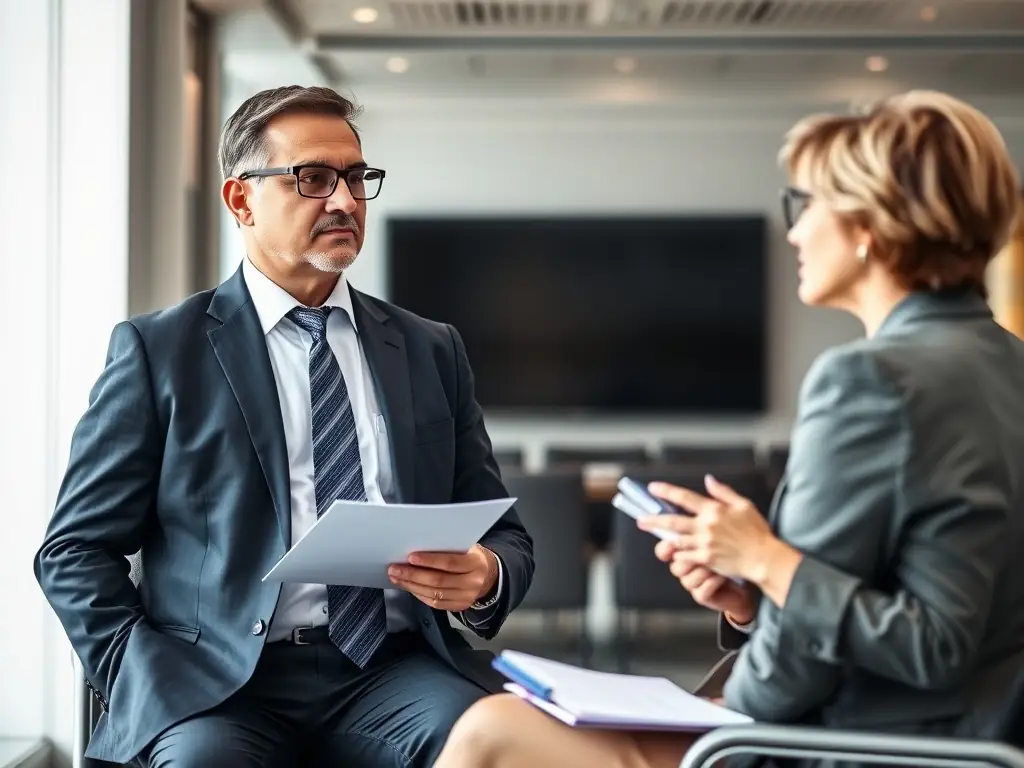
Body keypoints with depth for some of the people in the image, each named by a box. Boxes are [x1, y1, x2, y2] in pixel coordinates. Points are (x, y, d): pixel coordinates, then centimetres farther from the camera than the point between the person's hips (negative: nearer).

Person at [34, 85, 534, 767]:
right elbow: (76, 549, 6)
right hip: (220, 681, -2)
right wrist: (147, 685, -9)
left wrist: (486, 577, -6)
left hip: (396, 668, 3)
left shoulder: (433, 351, 17)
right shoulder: (159, 350, 7)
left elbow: (506, 536, 18)